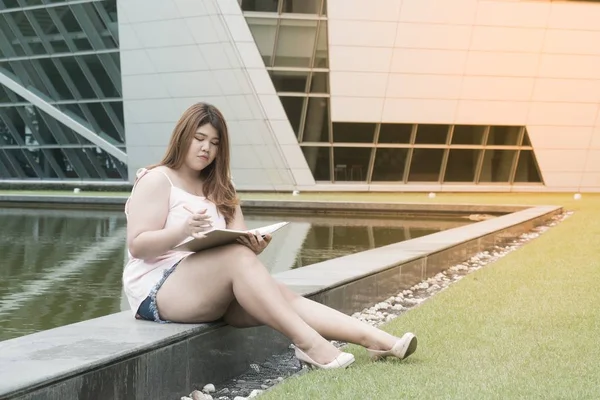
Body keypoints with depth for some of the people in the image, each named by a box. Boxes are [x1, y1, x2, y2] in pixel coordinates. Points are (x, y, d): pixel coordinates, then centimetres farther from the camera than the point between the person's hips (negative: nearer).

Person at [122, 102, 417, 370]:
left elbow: (240, 242, 6)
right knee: (237, 257, -32)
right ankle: (308, 343, -37)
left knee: (282, 296, -19)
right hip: (158, 290, -6)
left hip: (211, 291, 6)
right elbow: (137, 246, -13)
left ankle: (375, 339, -31)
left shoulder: (218, 188, 17)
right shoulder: (156, 180, -2)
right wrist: (183, 230, -30)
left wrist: (253, 246, -19)